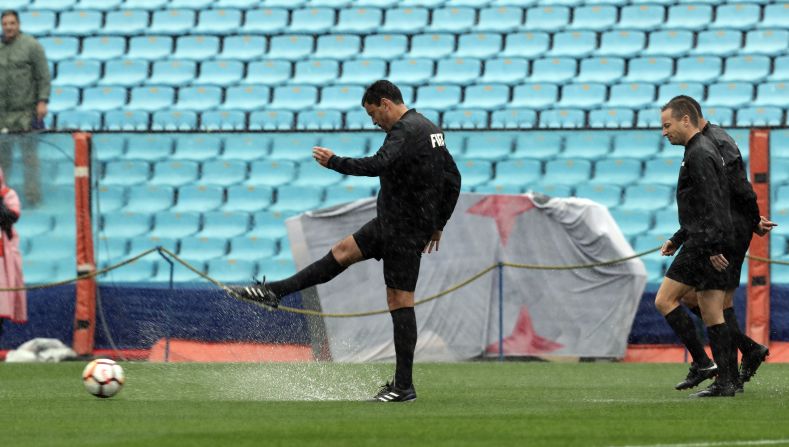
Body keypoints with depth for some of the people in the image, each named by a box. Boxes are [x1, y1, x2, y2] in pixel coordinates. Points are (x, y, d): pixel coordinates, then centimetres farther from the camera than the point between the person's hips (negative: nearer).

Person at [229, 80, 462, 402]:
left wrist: (333, 162, -21)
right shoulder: (431, 129, 13)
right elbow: (453, 181, 18)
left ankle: (404, 387, -6)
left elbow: (377, 165, -33)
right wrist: (438, 225, 25)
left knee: (399, 302, -7)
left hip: (403, 230, -10)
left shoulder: (405, 131, -18)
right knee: (343, 251, 15)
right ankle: (275, 292, 21)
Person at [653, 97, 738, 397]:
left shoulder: (698, 155, -12)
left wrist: (711, 247, -25)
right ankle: (726, 381, 3)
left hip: (705, 245, -10)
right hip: (715, 245, 10)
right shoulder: (703, 150, 21)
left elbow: (711, 205, -21)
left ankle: (703, 362, -9)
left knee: (664, 300, -6)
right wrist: (676, 240, 29)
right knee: (712, 313, 7)